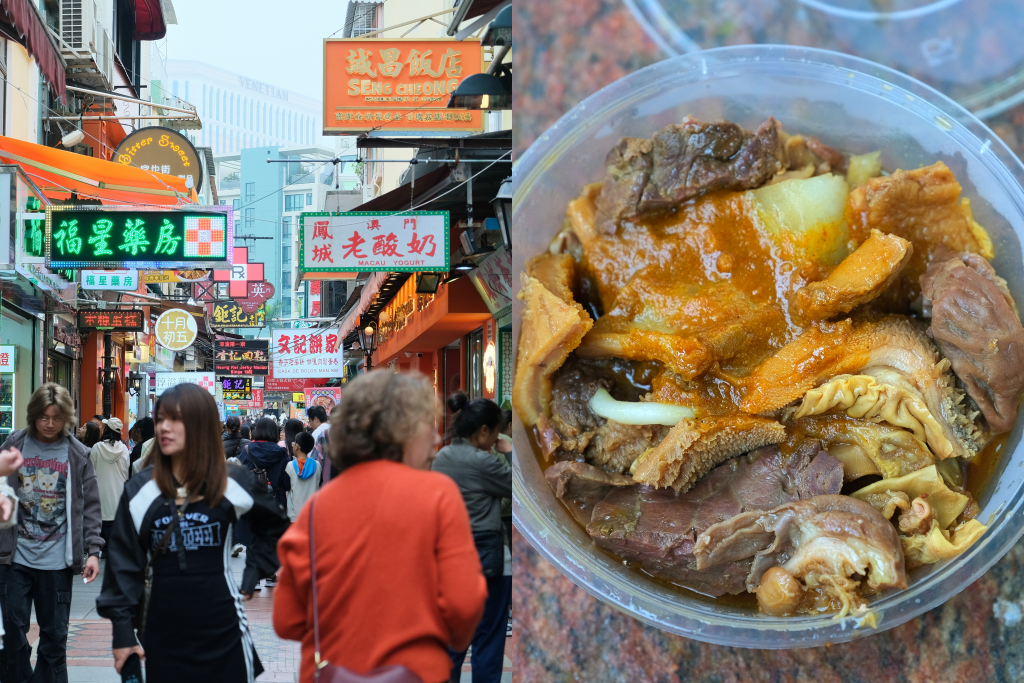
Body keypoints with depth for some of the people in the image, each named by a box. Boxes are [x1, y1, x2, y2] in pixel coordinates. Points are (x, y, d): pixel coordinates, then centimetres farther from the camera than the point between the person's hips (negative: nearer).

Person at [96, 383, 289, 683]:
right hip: (162, 633, 1)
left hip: (221, 629, 0)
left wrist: (250, 578, 6)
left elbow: (275, 529, 16)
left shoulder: (233, 482, 0)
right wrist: (122, 630, -2)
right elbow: (124, 560, 2)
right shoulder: (141, 489, 0)